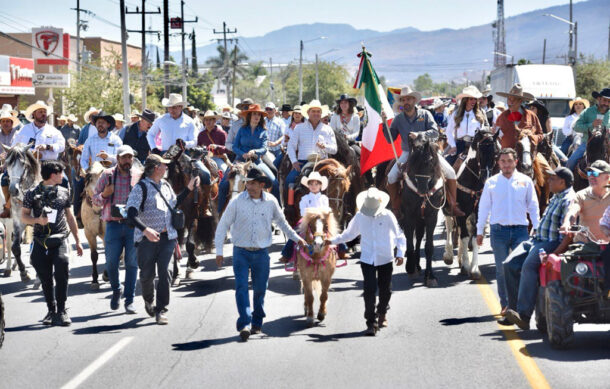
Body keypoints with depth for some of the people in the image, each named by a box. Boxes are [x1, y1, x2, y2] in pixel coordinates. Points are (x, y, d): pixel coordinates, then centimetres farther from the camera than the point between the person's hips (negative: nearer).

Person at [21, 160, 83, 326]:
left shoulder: (64, 193, 12)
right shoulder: (32, 194, 3)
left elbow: (70, 217, 19)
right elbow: (24, 217, 6)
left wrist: (77, 241, 18)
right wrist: (38, 220, -15)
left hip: (60, 240, 1)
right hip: (41, 242, -1)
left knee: (62, 273, -14)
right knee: (45, 278, 4)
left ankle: (61, 311, -7)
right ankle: (51, 310, 16)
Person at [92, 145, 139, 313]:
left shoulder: (138, 177, 8)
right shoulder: (107, 175, 6)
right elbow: (94, 199, 9)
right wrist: (104, 195, -12)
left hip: (133, 225, 0)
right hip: (113, 224, 0)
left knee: (132, 263, -1)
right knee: (111, 263, -1)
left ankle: (129, 300, 6)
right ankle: (116, 290, 26)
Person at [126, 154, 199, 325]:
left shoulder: (165, 185, 13)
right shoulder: (141, 187, -9)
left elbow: (174, 204, 28)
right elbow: (131, 214, -18)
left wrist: (189, 188, 22)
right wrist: (145, 229, -31)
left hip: (167, 237, 4)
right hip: (147, 239, -4)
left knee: (164, 272, -7)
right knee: (147, 274, 5)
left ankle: (161, 310, -2)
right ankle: (148, 302, 34)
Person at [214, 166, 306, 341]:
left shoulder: (271, 202, 1)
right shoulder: (237, 202, -5)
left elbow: (282, 222, 20)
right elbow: (223, 225, 0)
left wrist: (296, 238, 20)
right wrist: (219, 251, -5)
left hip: (261, 253, 2)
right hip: (241, 252, -2)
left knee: (260, 290, 8)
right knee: (241, 287, -14)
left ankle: (257, 323, 25)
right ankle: (244, 325, -20)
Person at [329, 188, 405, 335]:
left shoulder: (387, 216, -7)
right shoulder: (360, 217, -1)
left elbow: (399, 235, -2)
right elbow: (349, 234, 12)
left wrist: (400, 254, -12)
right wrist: (332, 240, 3)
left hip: (385, 259, 0)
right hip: (367, 259, 0)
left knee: (385, 290, 10)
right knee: (369, 290, -10)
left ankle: (382, 313, 37)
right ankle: (371, 322, -4)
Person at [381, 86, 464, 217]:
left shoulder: (425, 114, -2)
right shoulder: (398, 119, 1)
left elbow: (435, 132, -13)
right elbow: (390, 139, 0)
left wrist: (419, 135, -29)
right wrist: (385, 123, -13)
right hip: (408, 153, 1)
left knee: (450, 173, -14)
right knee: (392, 177, -19)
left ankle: (453, 206, 1)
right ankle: (395, 208, -3)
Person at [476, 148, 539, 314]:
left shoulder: (525, 181, 7)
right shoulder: (492, 182, 8)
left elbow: (533, 206, 10)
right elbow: (484, 207, 11)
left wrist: (537, 229, 4)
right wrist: (479, 231, 8)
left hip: (520, 229, 0)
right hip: (499, 230, 1)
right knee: (501, 269, 2)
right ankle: (505, 304, 10)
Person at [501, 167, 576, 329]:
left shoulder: (569, 200, -12)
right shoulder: (556, 197, 20)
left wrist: (557, 252, -27)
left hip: (552, 243, -10)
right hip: (537, 240, 10)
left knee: (529, 266, -33)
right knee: (509, 265, -5)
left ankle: (524, 315, -38)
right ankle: (513, 310, -3)